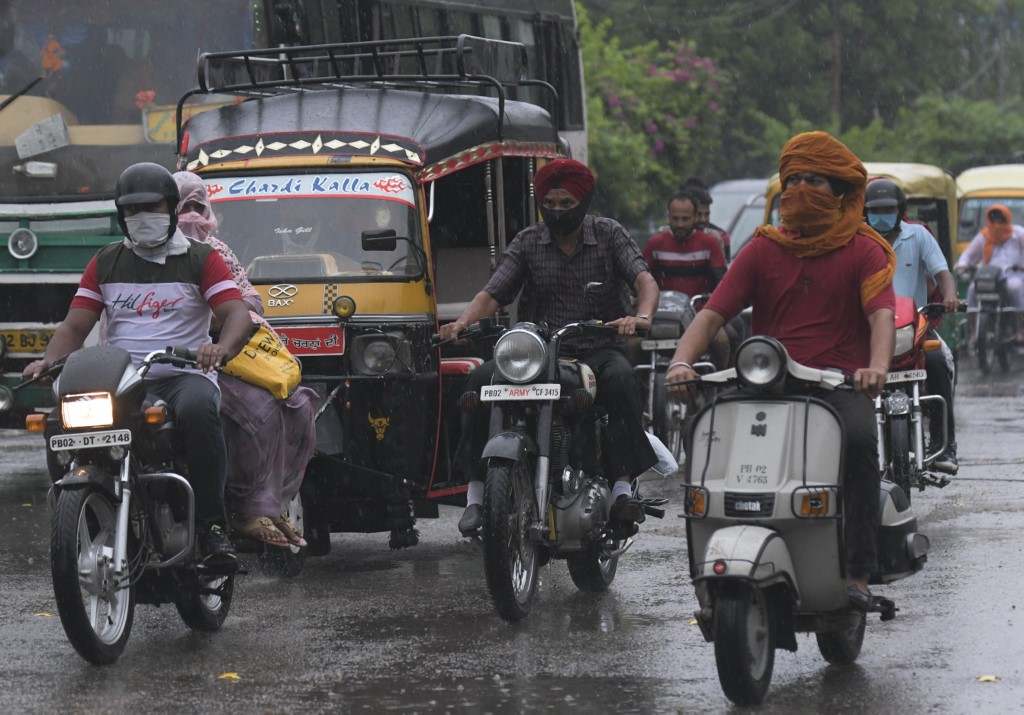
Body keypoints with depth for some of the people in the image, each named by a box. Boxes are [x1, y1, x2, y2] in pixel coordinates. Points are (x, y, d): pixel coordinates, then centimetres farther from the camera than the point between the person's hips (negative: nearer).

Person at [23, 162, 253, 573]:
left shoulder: (200, 259, 10)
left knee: (198, 409, -40)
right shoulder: (105, 263, 20)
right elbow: (75, 326, 13)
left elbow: (237, 314, -3)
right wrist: (48, 361, -9)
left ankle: (212, 526, -38)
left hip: (183, 376, -3)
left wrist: (222, 348, -27)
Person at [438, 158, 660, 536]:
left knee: (620, 378, -36)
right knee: (482, 380, -25)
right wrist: (463, 322, -20)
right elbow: (494, 292, 2)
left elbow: (644, 280, -7)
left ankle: (622, 486, -36)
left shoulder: (609, 235, 6)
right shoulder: (528, 242, 11)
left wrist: (642, 317, -30)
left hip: (597, 348, -2)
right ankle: (476, 493, -24)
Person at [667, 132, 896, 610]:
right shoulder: (763, 250, 15)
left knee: (858, 437, -34)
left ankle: (857, 571, -29)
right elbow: (713, 313, 6)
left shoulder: (863, 251, 8)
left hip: (839, 384, -3)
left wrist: (877, 366, -31)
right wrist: (682, 360, -14)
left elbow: (882, 313, -9)